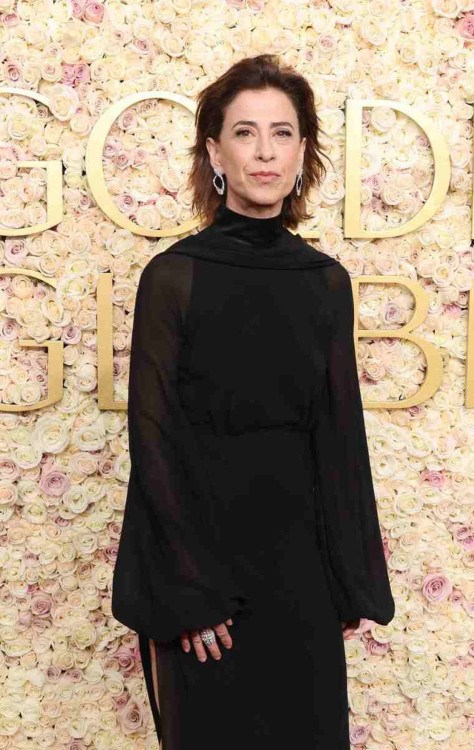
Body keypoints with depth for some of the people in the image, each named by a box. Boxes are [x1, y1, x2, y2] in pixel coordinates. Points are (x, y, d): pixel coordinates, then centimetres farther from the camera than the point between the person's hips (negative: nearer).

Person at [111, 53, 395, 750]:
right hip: (203, 542, -3)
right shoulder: (173, 275, -9)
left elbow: (341, 432, 5)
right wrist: (184, 589, -14)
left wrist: (350, 583, 3)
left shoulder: (327, 281, 3)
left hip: (299, 549, 4)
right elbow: (154, 436, -10)